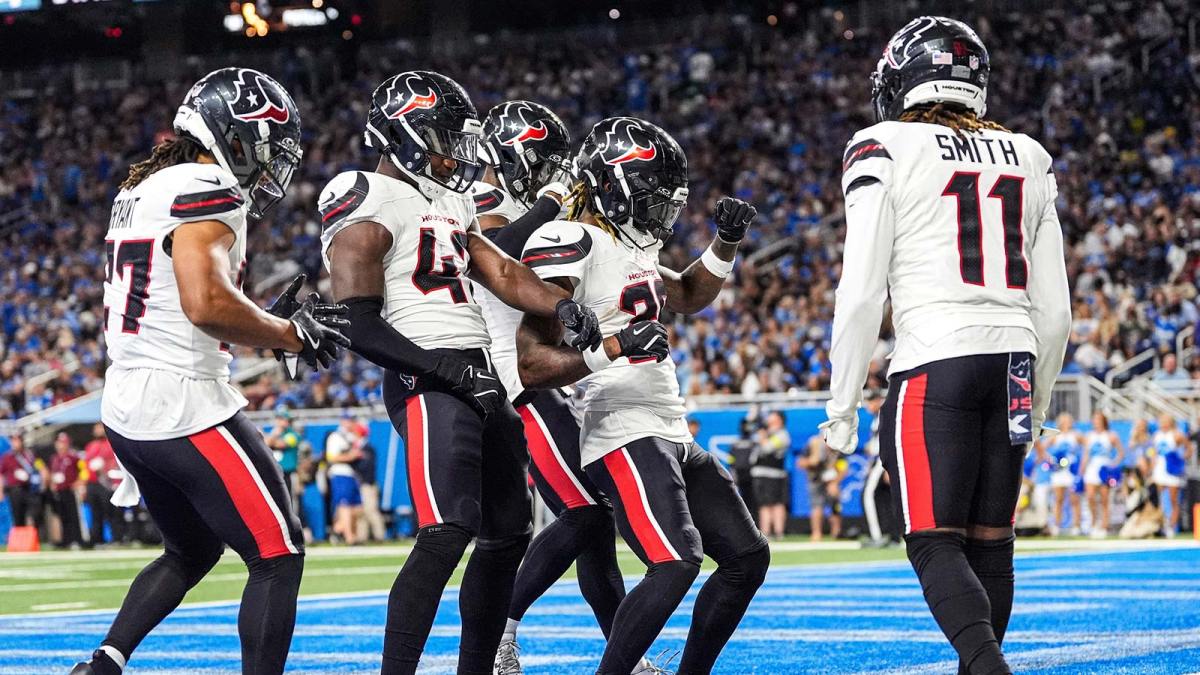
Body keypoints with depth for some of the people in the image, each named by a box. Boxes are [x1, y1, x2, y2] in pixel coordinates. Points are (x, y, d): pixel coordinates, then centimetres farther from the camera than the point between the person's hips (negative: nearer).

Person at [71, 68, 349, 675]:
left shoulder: (140, 191, 16)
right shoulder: (207, 192, -14)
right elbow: (207, 304, -28)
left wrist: (271, 319, 14)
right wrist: (291, 335, -13)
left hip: (125, 409, 10)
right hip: (185, 408, -9)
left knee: (190, 553, 25)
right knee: (278, 557, -1)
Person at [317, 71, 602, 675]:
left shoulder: (449, 202, 21)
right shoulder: (369, 206, -8)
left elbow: (500, 271, 17)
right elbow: (361, 329, -14)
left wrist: (562, 307, -2)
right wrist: (446, 370, -21)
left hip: (481, 379, 10)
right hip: (426, 382, -10)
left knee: (507, 535, 14)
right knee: (447, 535, -21)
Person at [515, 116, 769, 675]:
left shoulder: (631, 247, 16)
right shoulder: (571, 244, -13)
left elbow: (689, 296, 36)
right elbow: (530, 365, -19)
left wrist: (727, 242, 21)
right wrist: (613, 347, -31)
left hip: (672, 438, 10)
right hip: (625, 436, -10)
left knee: (747, 557, 12)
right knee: (676, 565, -25)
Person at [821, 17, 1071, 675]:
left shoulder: (886, 152, 0)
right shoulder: (1028, 160, 14)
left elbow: (862, 294, -6)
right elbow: (1054, 308, 14)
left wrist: (842, 405, 1)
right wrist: (1035, 404, 25)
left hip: (935, 367, -5)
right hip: (1015, 363, 5)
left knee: (937, 546, -4)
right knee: (990, 542, 12)